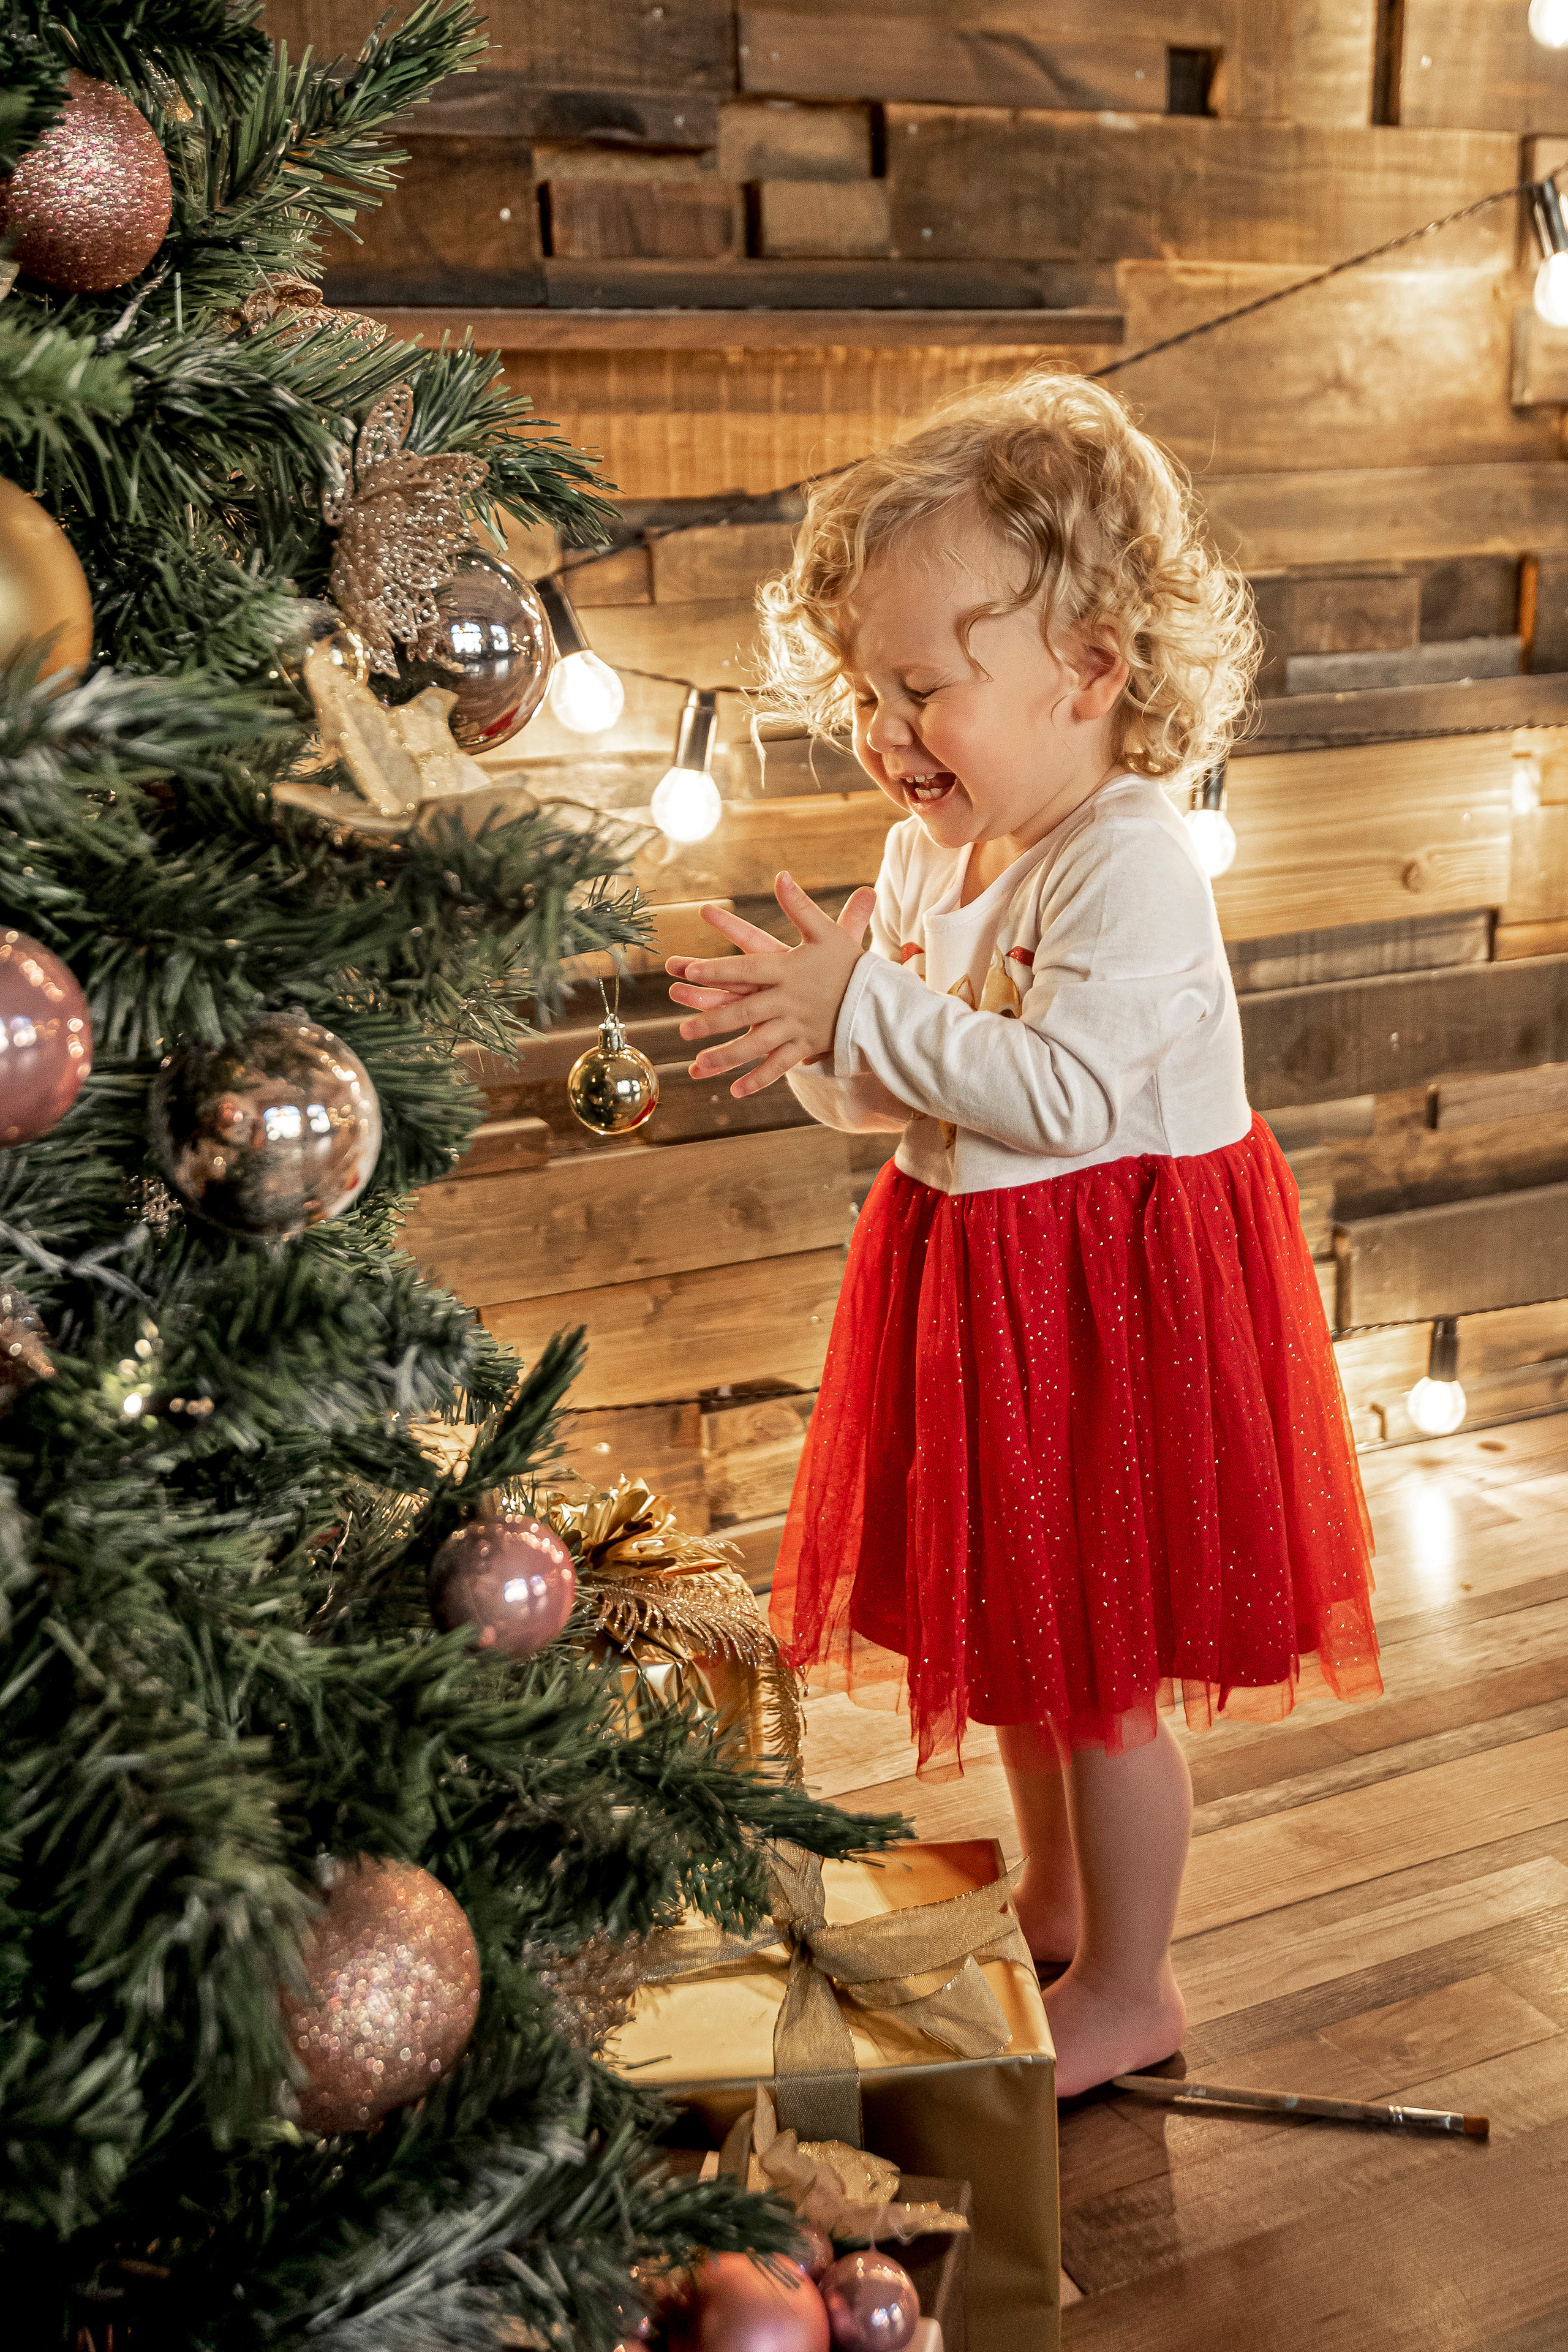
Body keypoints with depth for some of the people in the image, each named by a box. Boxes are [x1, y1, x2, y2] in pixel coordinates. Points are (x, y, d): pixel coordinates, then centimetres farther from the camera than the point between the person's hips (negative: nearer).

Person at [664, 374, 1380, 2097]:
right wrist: (811, 1036, -14)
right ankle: (1052, 1905, 44)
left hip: (1109, 1293, -8)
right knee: (1009, 1623, 22)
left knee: (1099, 1661, 4)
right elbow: (890, 1097, 8)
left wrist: (866, 1007, -29)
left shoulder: (1130, 867, -21)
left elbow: (1062, 1088, -31)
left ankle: (1128, 1989, 24)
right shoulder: (923, 855, 5)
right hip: (974, 1278, 9)